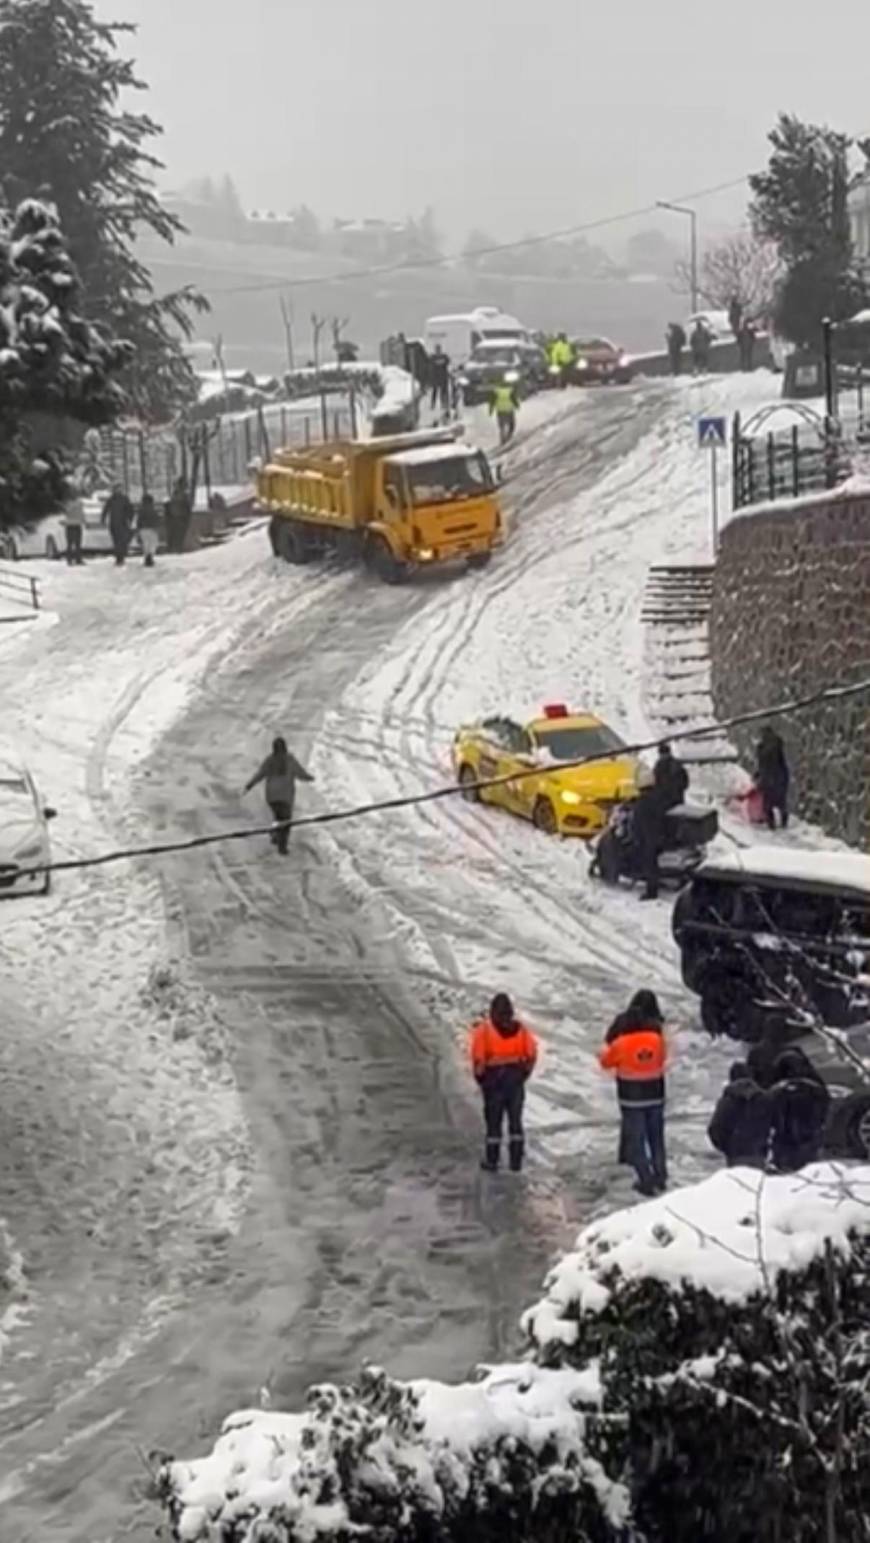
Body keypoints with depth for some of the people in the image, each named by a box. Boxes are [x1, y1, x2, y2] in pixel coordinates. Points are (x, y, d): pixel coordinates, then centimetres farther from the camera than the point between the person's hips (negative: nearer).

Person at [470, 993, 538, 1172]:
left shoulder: (484, 1030, -10)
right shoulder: (521, 1029, 0)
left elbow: (478, 1058, -15)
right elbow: (532, 1055, -1)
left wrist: (479, 1077, 1)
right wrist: (524, 1074, 12)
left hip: (493, 1078, -3)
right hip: (516, 1078, 3)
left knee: (493, 1119, 8)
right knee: (515, 1119, 12)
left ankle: (492, 1160, 12)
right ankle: (516, 1160, 15)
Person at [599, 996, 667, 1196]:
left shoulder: (621, 1036, -16)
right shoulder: (657, 1033, -10)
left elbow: (606, 1061, -4)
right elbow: (663, 1059, 4)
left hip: (631, 1095, -3)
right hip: (655, 1094, 3)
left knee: (635, 1138, 7)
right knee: (656, 1136, 18)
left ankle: (646, 1180, 5)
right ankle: (660, 1177, 24)